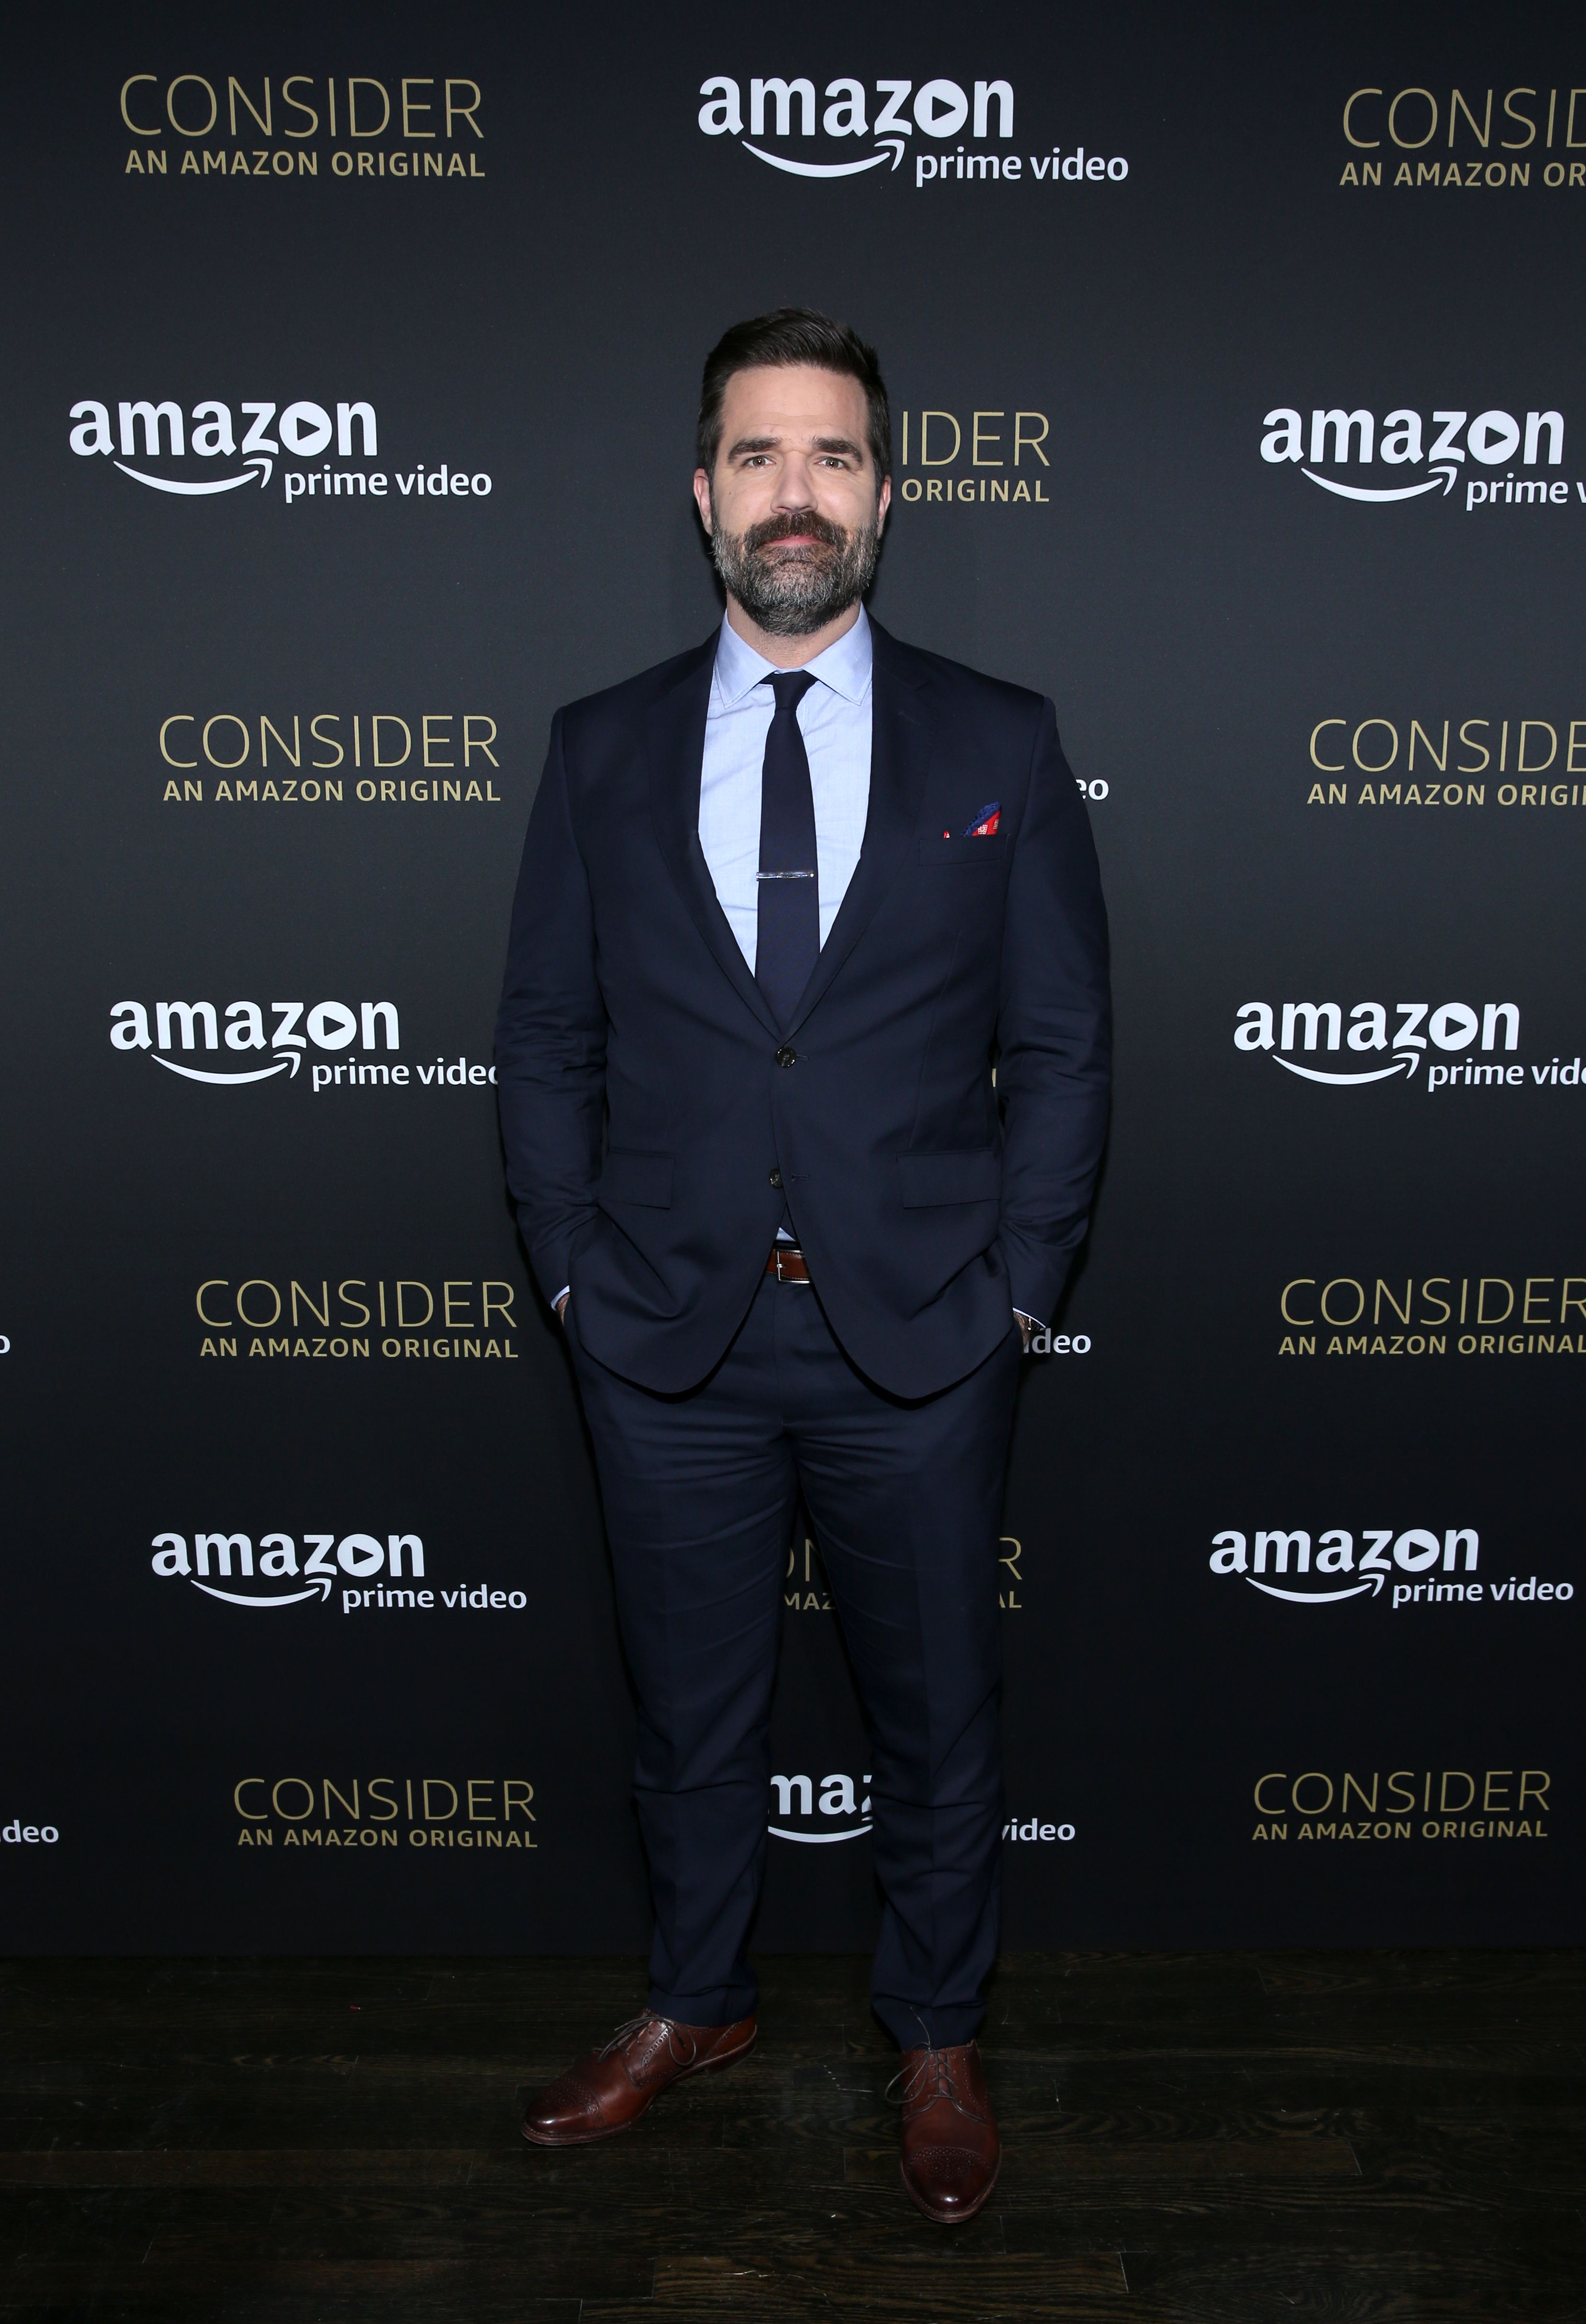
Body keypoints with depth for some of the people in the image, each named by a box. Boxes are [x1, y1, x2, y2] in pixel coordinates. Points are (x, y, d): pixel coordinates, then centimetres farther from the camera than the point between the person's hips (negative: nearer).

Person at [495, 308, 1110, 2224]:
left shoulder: (1000, 747, 0)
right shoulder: (602, 751, 4)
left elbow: (1061, 1047, 1)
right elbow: (545, 1043, 6)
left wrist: (1011, 1291, -5)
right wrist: (575, 1273, -1)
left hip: (920, 1342, -1)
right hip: (668, 1342, 1)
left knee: (935, 1712, 15)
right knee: (689, 1707, 18)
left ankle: (938, 2038, 40)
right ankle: (697, 2004, 43)